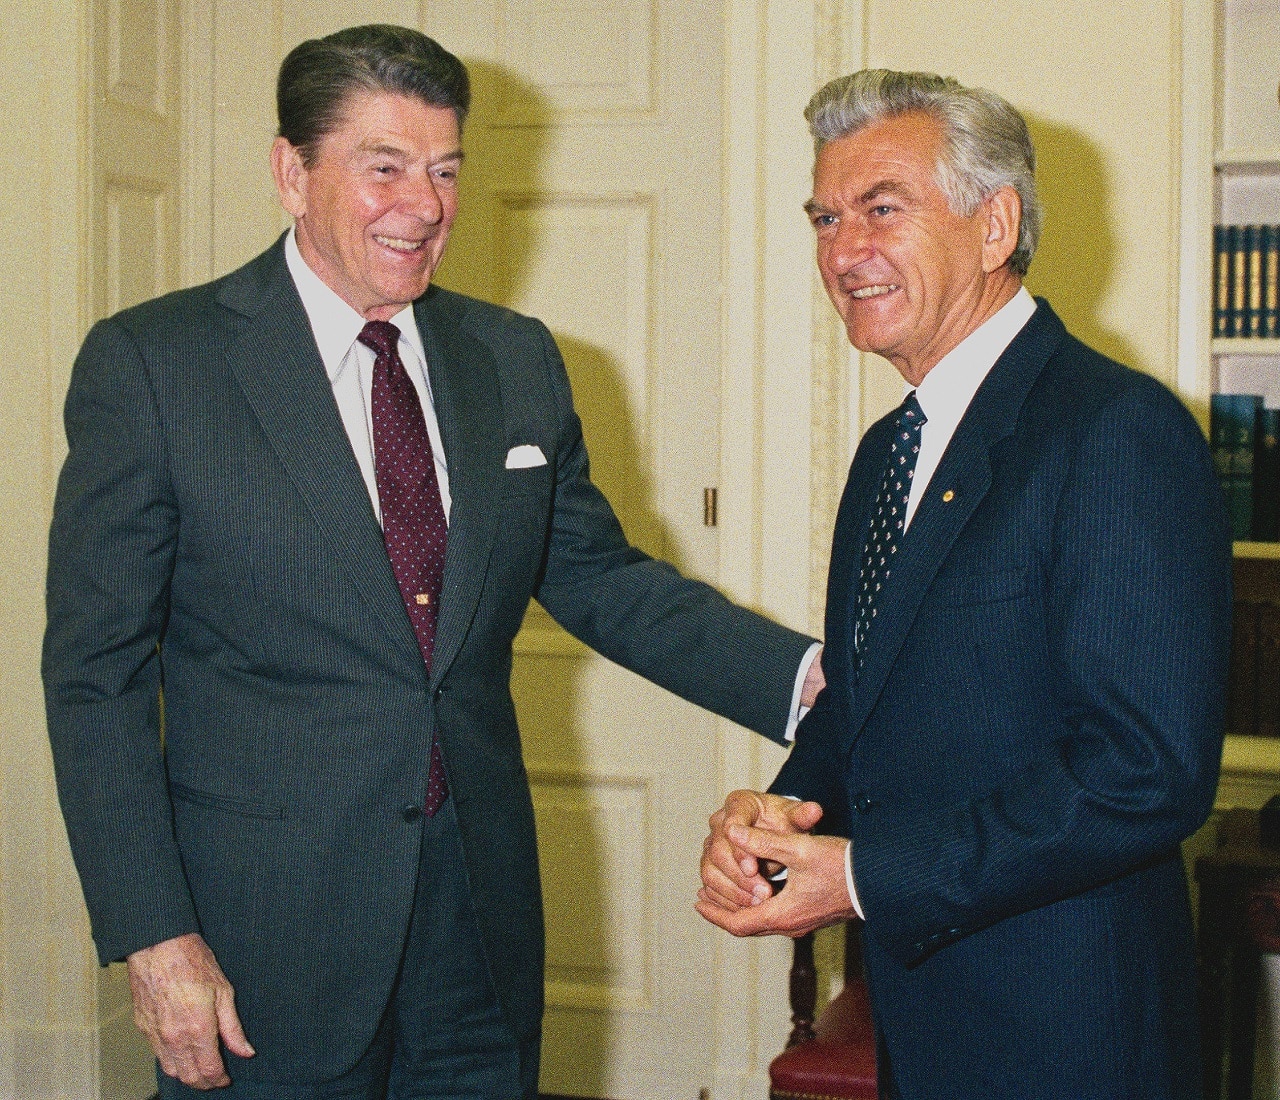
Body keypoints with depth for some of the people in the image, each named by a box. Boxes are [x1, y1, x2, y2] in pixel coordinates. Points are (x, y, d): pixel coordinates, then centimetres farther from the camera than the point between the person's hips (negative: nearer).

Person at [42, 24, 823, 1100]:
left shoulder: (518, 360, 7)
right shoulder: (149, 363, -7)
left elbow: (595, 577, 13)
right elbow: (97, 673, -8)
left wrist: (806, 678, -1)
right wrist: (154, 936, -13)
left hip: (483, 919, 5)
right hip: (267, 929, -4)